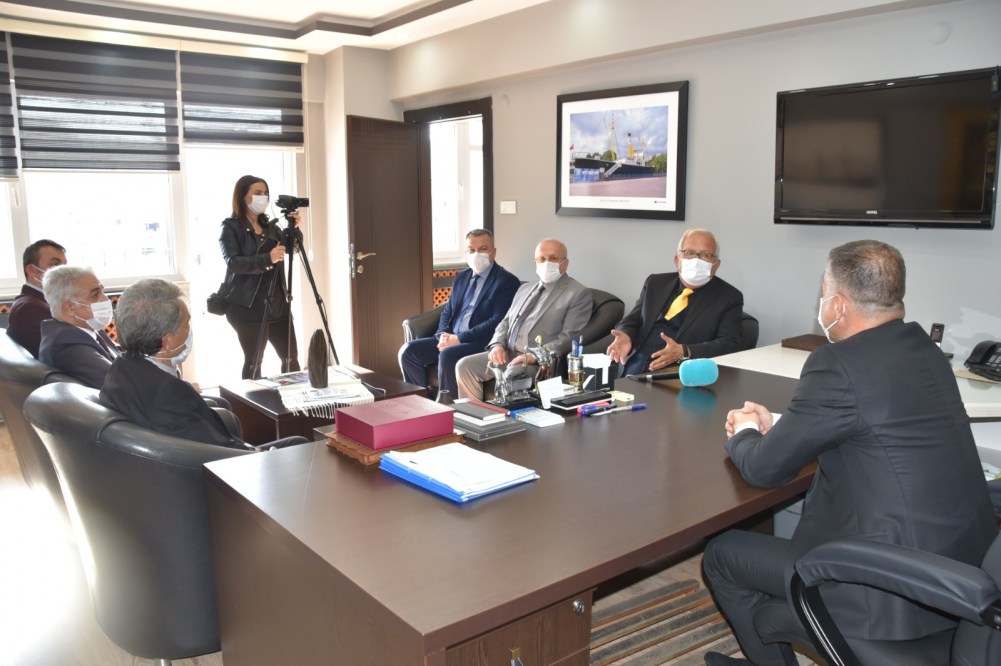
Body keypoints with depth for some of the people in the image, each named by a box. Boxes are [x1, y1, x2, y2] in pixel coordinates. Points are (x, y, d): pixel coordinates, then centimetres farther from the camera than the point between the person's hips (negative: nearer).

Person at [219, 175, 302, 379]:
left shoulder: (270, 226, 14)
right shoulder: (231, 227, -4)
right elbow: (233, 263, -17)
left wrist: (293, 229, -14)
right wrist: (267, 259, -32)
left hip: (277, 302, 6)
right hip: (247, 306, -6)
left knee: (291, 357, 7)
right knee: (253, 362, -1)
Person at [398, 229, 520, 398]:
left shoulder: (507, 281, -5)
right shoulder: (461, 277, 19)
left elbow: (497, 322, -15)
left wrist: (459, 338, -18)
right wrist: (444, 334, -2)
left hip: (482, 344, -7)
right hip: (451, 339, 7)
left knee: (447, 356, -33)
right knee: (408, 350, -10)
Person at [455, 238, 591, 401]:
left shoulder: (579, 294, -2)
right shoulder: (525, 289, 21)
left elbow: (569, 337, -11)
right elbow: (505, 323, 21)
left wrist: (534, 356, -22)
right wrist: (497, 345, -1)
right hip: (506, 354, 7)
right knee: (465, 366, -10)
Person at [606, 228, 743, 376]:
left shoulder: (729, 297, 5)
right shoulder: (656, 283, 18)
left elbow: (730, 345, -5)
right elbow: (632, 320, 17)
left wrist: (684, 352, -21)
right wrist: (626, 337, -8)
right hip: (632, 368, 4)